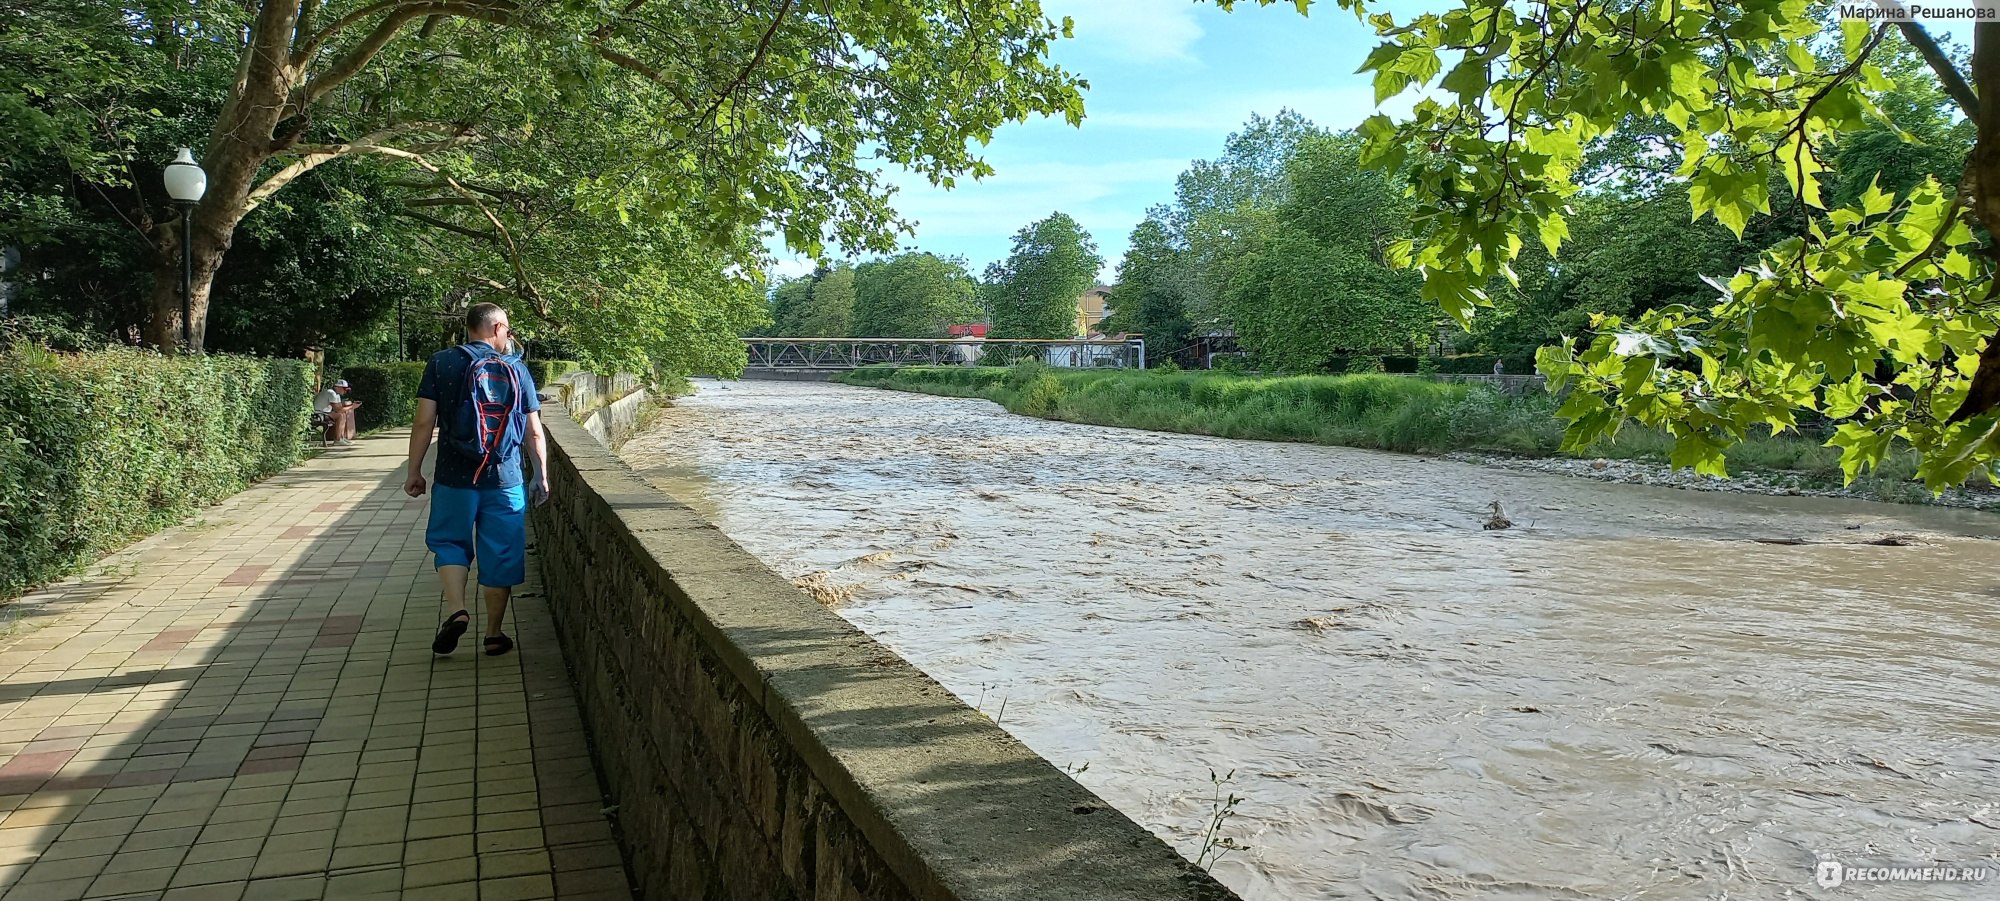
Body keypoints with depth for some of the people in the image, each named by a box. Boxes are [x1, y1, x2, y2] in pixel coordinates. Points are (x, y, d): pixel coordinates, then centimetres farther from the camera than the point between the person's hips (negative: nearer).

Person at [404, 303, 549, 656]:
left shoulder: (442, 363, 0)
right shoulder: (517, 370, 3)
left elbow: (424, 422, -4)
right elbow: (534, 432, 4)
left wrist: (414, 473, 4)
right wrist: (541, 476, 14)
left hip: (455, 477, 0)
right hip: (506, 480, 1)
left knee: (450, 541, 16)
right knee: (500, 554, 8)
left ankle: (456, 608, -5)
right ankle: (494, 634, 15)